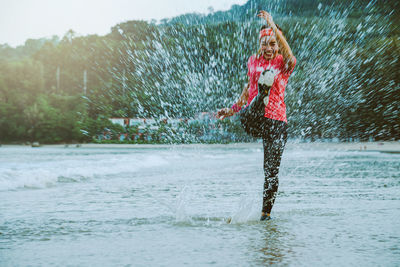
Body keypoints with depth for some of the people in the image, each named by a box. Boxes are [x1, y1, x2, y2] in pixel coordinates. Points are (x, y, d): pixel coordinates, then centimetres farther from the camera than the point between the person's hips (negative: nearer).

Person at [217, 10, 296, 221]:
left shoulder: (283, 64, 0)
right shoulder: (253, 61, 11)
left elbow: (290, 59, -26)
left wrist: (273, 27, -30)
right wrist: (232, 109, 25)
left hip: (276, 123, -1)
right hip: (251, 120, 2)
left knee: (271, 172, -2)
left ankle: (266, 212, 13)